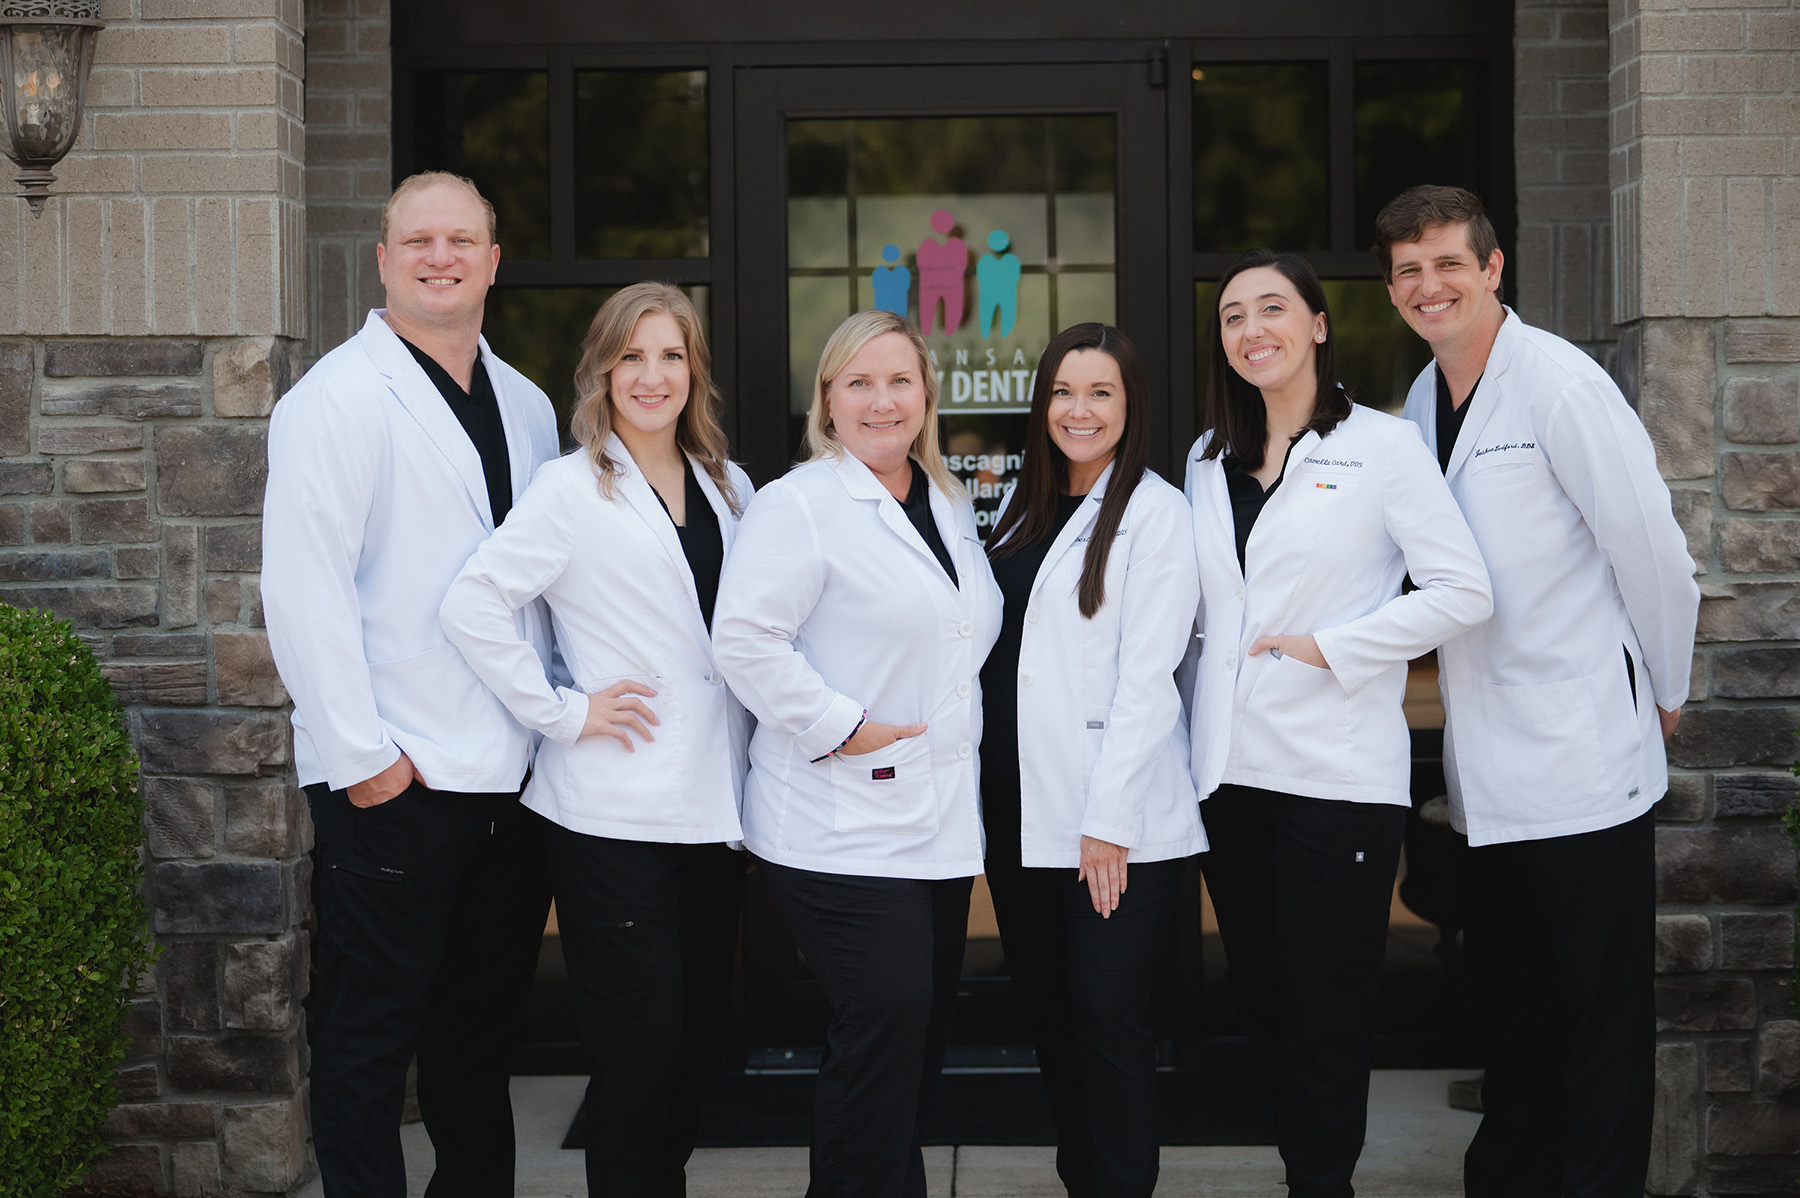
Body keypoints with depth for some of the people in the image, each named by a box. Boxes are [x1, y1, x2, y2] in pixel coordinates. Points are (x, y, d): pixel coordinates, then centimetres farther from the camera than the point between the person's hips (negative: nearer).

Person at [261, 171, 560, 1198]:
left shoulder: (527, 407, 13)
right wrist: (360, 754, -17)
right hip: (396, 781, -6)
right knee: (373, 1033, 2)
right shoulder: (341, 398, -8)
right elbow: (302, 589, -15)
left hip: (513, 769, 7)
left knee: (484, 1021, 17)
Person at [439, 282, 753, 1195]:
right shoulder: (574, 489, -6)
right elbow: (472, 607, -14)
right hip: (616, 811, -6)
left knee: (702, 1033, 12)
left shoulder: (728, 487, 12)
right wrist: (562, 713, -13)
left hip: (713, 803, 6)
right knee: (641, 1041, -3)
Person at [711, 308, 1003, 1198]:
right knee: (887, 1015, -14)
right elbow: (745, 636, -19)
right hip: (843, 822, -8)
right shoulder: (797, 505, -9)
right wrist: (839, 727, -19)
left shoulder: (949, 504, 16)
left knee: (926, 1018, 12)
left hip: (940, 820, 8)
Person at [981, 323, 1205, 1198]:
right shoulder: (1024, 511, 16)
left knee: (1107, 1013, -5)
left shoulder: (1155, 512, -5)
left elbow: (1145, 677, -12)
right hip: (1018, 809, 7)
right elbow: (995, 655, 15)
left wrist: (1108, 820, -17)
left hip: (1114, 819, -7)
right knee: (1045, 1004, 12)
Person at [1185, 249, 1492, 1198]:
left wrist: (1328, 647, -12)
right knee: (1261, 1001, 11)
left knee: (1325, 1012, -1)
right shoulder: (1208, 462, 14)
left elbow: (1462, 591, -10)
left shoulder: (1382, 446, -3)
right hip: (1230, 768, 5)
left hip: (1338, 772, -5)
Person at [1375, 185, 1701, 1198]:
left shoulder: (1558, 383, -13)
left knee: (1602, 1013, 3)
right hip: (1487, 765, 8)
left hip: (1584, 762, -7)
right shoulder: (1424, 401, 10)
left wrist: (1666, 692, -1)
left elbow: (1654, 552, -10)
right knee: (1513, 1008, 18)